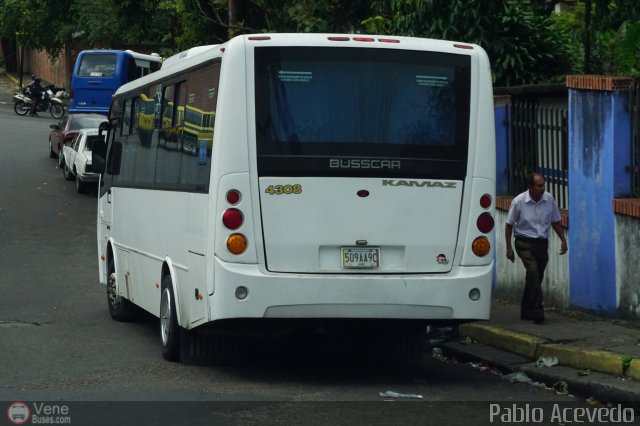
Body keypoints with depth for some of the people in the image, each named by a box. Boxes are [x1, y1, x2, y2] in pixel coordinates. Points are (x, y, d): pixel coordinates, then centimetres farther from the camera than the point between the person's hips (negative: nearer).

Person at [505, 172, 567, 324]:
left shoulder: (549, 199, -2)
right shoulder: (518, 202, -11)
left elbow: (556, 222, 11)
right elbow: (509, 225, -1)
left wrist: (563, 240, 1)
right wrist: (509, 248, -4)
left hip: (542, 243, 4)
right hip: (525, 243, -4)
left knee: (536, 277, 10)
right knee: (533, 271, -23)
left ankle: (526, 311, 28)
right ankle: (537, 312, -24)